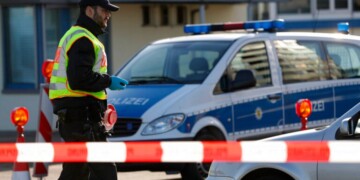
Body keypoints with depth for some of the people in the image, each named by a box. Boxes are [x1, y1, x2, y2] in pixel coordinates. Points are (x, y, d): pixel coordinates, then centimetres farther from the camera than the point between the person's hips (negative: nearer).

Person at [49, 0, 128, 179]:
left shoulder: (73, 36, 22)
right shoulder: (82, 40, -13)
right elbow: (80, 79, -24)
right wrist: (108, 81, -12)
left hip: (70, 116, 11)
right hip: (82, 117, -11)